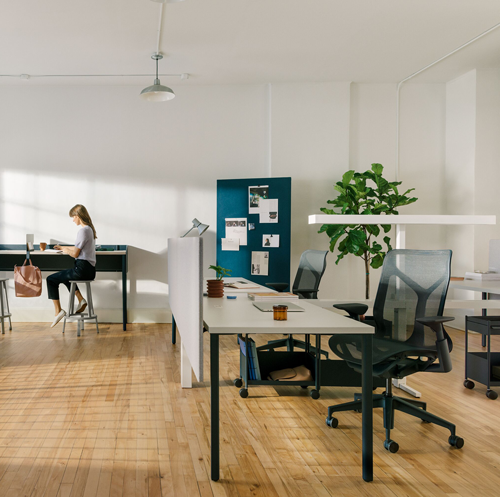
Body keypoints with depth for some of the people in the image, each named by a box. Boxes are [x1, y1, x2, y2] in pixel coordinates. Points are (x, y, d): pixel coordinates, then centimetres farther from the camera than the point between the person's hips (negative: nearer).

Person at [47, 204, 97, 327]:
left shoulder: (83, 230, -16)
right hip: (89, 270, 10)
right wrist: (63, 247, 30)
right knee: (65, 276, 35)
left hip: (82, 269, -10)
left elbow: (75, 253, -15)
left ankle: (58, 310, -3)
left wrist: (66, 250, 5)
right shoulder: (90, 229, 14)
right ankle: (81, 300, 21)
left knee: (51, 280, -1)